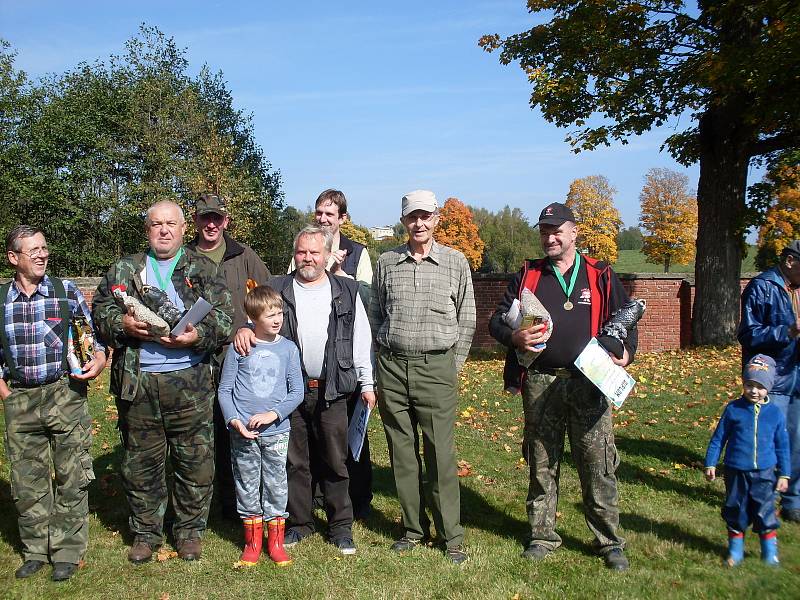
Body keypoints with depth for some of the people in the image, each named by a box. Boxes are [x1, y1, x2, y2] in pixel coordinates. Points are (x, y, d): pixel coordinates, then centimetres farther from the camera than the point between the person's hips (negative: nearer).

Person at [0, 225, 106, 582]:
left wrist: (99, 360, -11)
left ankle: (68, 552, 15)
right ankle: (35, 549, 26)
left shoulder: (67, 291, -1)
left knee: (71, 476, 2)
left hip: (65, 395, -2)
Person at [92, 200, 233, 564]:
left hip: (189, 381, -1)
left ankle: (190, 530, 22)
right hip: (136, 381, 2)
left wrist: (198, 335, -17)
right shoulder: (124, 270, 14)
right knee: (140, 462, 10)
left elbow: (224, 317, 1)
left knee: (195, 461, 5)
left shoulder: (204, 269, 8)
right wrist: (122, 325, -11)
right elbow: (100, 311, 10)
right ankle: (146, 532, 27)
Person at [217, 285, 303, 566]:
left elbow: (297, 391, 2)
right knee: (247, 485, 9)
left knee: (276, 485, 6)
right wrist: (234, 420, -12)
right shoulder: (239, 348, -3)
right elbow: (225, 389, 2)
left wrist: (273, 414, -11)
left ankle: (276, 540, 21)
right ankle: (252, 541, 22)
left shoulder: (288, 348, 1)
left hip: (277, 431, 1)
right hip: (243, 433, 0)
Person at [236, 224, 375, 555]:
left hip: (331, 391, -1)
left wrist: (367, 383, 5)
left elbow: (361, 341, 8)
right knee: (294, 460, 10)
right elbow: (255, 316, 6)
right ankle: (299, 522, 25)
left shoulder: (347, 291, 7)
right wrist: (244, 329, -19)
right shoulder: (276, 289, 7)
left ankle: (341, 525, 19)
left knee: (335, 461, 6)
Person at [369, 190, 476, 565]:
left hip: (437, 369, -2)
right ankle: (413, 529, 22)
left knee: (441, 455, -2)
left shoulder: (456, 262, 3)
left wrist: (453, 365, 4)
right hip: (392, 369, 3)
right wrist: (383, 358, 10)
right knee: (402, 453, 8)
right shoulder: (386, 262, 9)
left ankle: (452, 536, 10)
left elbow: (467, 320, 7)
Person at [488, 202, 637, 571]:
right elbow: (496, 321, 10)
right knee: (541, 464, 9)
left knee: (598, 465, 0)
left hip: (588, 384, -1)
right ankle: (543, 536, 23)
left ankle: (610, 542, 14)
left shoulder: (601, 277, 8)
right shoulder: (527, 276, 11)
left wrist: (625, 352, -10)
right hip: (540, 384, 2)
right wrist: (515, 337, -12)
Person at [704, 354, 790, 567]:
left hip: (764, 473, 0)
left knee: (765, 511, 4)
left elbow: (782, 445, 7)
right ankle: (735, 547, 25)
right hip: (736, 471, 0)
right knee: (735, 510, 10)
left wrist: (784, 474, 7)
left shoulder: (775, 413, -1)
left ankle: (770, 549, 23)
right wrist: (710, 464, 1)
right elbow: (718, 438, 2)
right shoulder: (733, 409, -4)